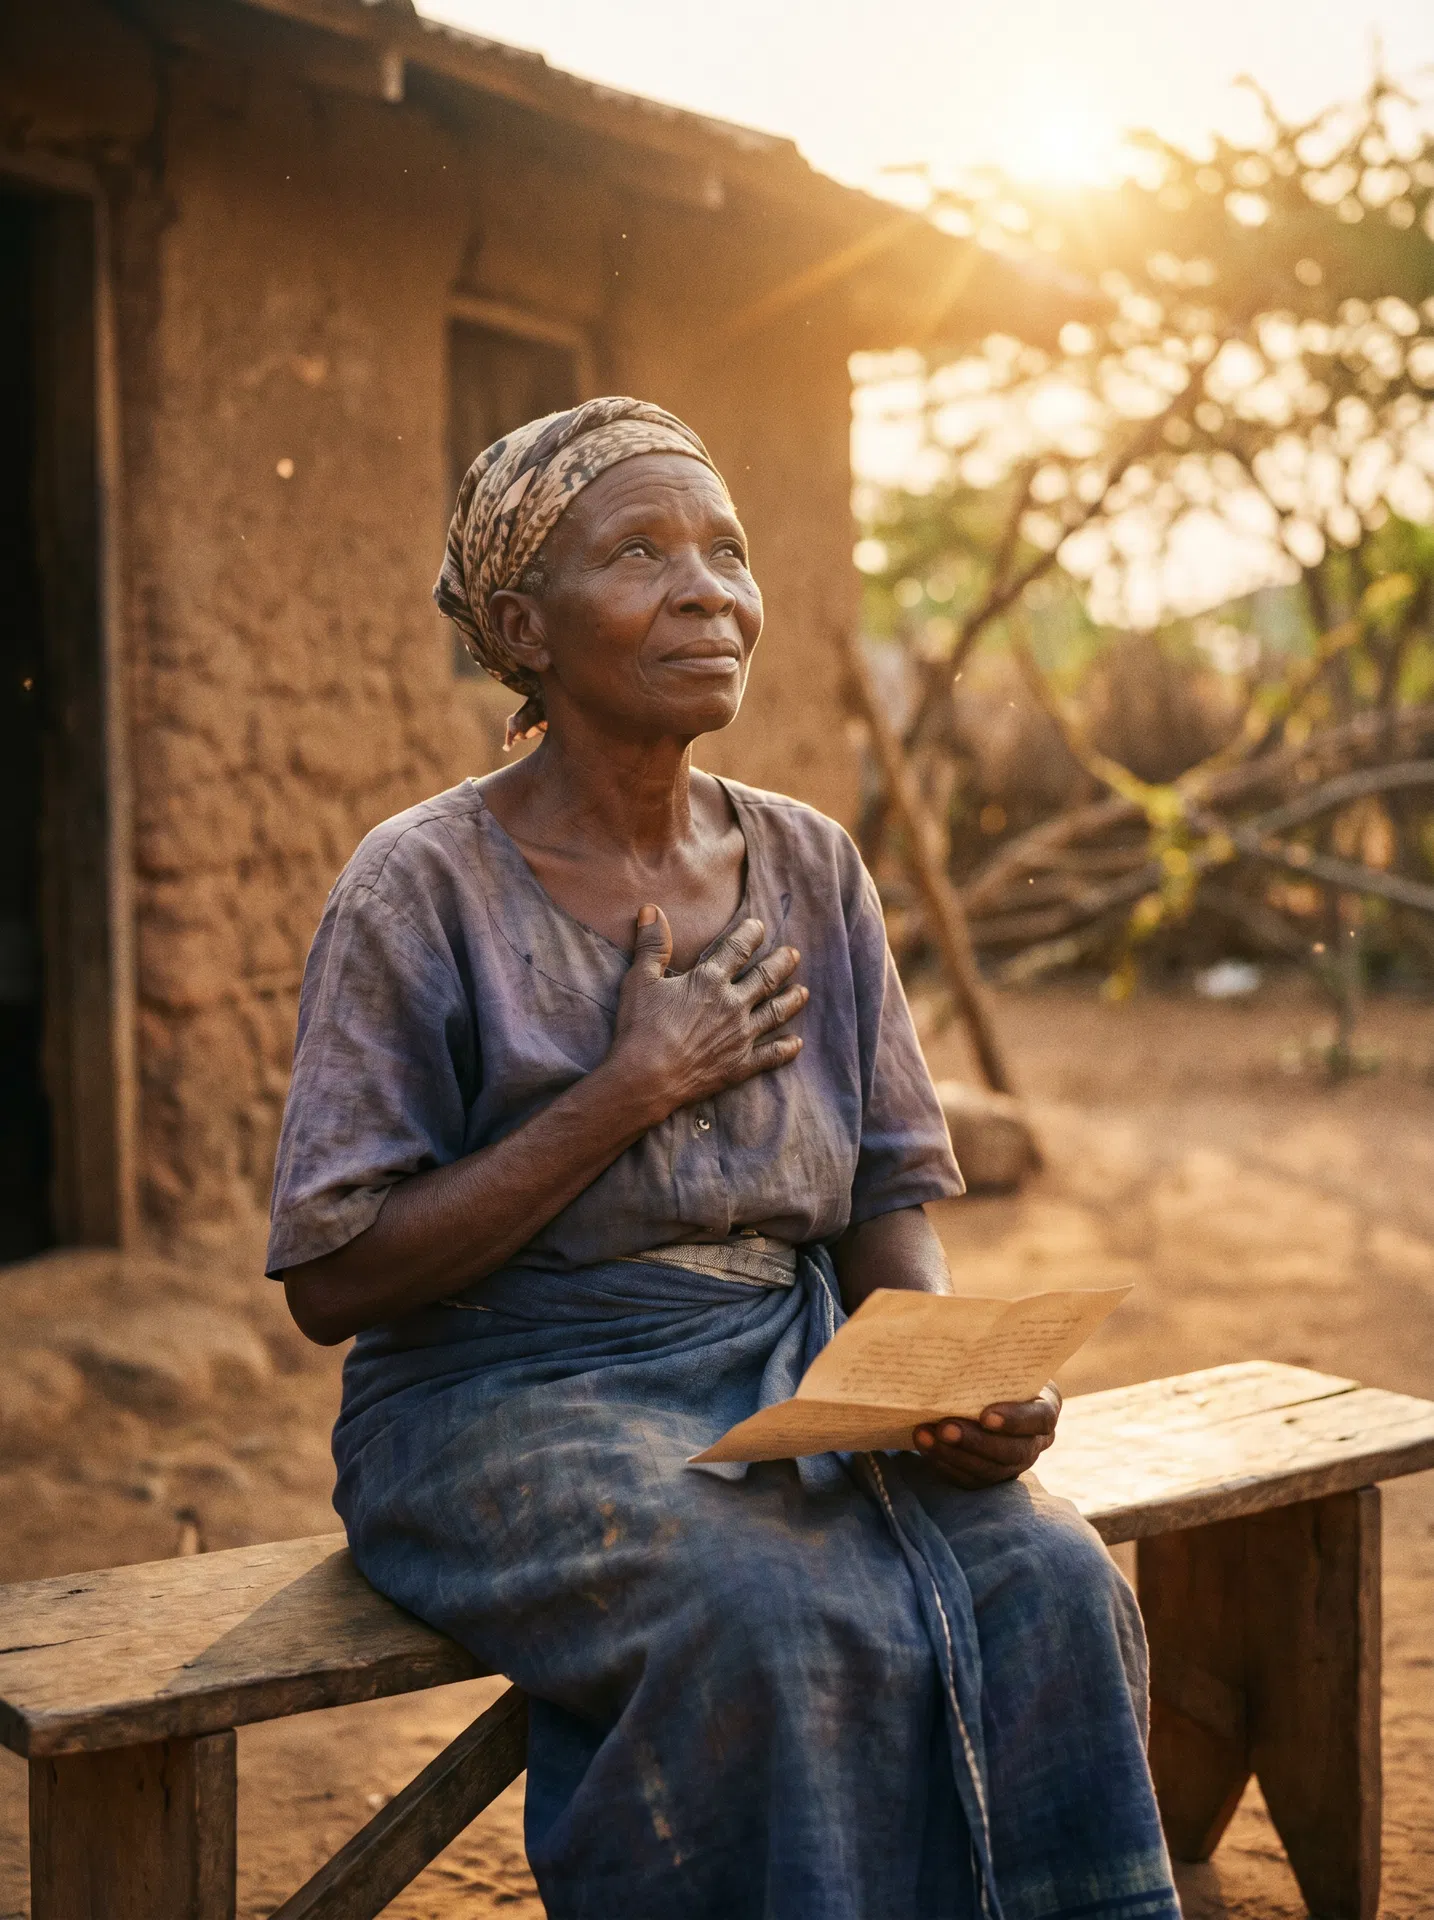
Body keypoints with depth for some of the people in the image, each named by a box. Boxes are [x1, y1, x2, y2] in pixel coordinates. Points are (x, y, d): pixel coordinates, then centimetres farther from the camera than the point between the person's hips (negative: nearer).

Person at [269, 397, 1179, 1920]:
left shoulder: (808, 869, 8)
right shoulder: (425, 889, -7)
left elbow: (888, 1203, 12)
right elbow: (330, 1281, -11)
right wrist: (633, 1090, -15)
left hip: (797, 1381, 5)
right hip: (514, 1400, -4)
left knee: (1050, 1589, -22)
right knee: (790, 1629, -32)